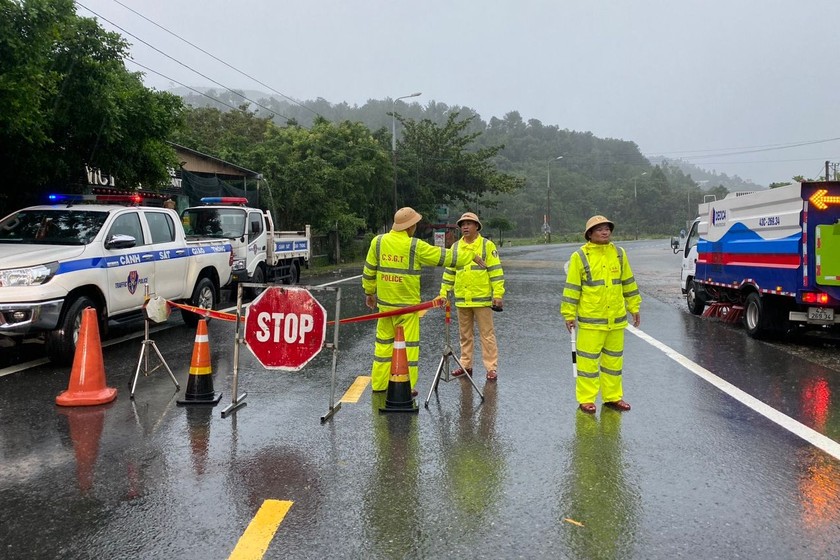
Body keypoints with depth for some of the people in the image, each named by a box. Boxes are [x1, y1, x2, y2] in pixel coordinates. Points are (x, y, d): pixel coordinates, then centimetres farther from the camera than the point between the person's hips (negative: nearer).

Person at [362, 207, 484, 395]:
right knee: (408, 344, 4)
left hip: (384, 303, 5)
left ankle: (379, 385, 20)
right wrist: (471, 256, 5)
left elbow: (369, 271, 7)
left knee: (384, 342, 14)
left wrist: (369, 292, 22)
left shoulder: (378, 242, 0)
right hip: (407, 303, -5)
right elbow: (444, 256, -6)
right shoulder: (415, 246, -13)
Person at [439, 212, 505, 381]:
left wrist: (498, 294, -11)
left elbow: (496, 271, -5)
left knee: (487, 334, 0)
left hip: (482, 299, -5)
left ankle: (491, 368, 4)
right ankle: (466, 365, 22)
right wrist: (443, 293, 10)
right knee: (465, 335, 13)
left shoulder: (487, 245, -2)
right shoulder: (456, 247, 11)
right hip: (462, 300, 5)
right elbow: (449, 271, 15)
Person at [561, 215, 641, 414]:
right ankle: (586, 399, 11)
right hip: (590, 319, -4)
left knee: (614, 358, 13)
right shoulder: (580, 257, -6)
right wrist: (569, 314, -6)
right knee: (588, 359, 0)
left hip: (616, 319, 5)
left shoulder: (619, 254, 7)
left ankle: (613, 396, 25)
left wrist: (634, 308, 15)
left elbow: (628, 283, 15)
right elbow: (572, 288, -5)